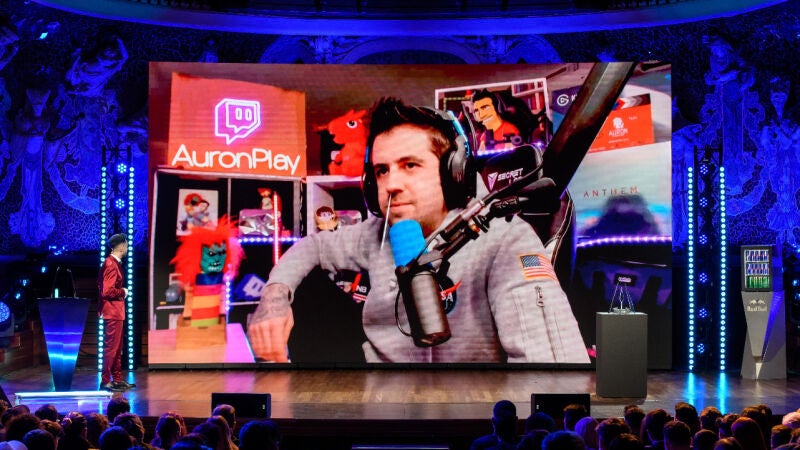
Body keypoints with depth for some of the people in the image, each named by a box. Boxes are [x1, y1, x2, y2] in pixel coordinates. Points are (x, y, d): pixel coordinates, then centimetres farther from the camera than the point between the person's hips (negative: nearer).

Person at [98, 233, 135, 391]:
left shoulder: (114, 263, 12)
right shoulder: (111, 265, -19)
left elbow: (101, 285, 19)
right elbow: (107, 291, -26)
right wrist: (123, 292, -12)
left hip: (116, 312, 11)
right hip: (112, 312, -11)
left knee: (117, 348, 16)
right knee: (111, 347, -4)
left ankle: (117, 379, 23)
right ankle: (105, 381, 1)